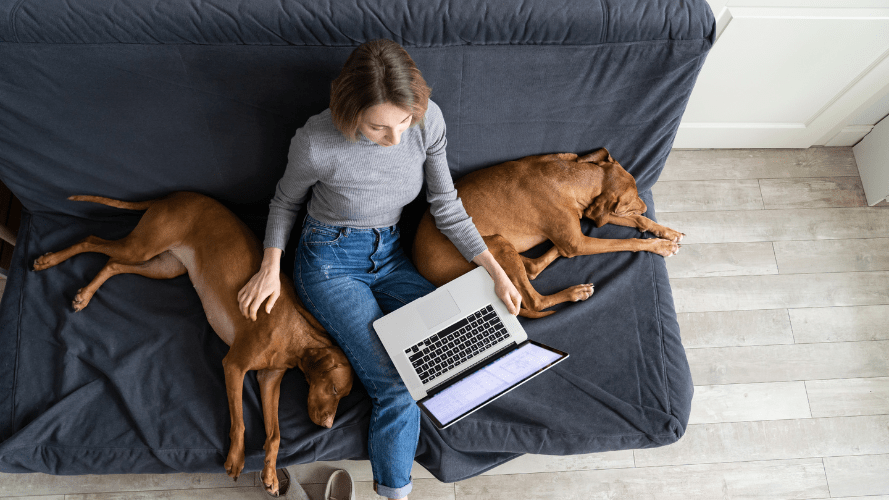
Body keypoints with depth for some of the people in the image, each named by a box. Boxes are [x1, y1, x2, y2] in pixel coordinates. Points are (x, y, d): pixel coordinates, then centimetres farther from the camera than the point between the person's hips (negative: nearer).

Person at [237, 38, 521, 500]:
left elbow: (446, 206, -4)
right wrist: (270, 268, -6)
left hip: (389, 253, 5)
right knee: (396, 387, -17)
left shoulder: (428, 119, -17)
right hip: (330, 260, -4)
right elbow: (286, 201, -2)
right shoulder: (317, 142, -25)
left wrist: (496, 271, -7)